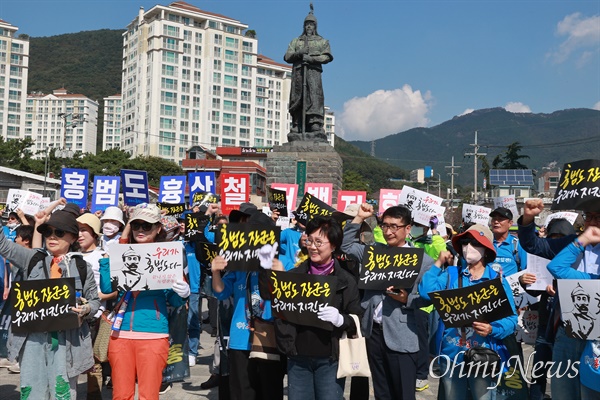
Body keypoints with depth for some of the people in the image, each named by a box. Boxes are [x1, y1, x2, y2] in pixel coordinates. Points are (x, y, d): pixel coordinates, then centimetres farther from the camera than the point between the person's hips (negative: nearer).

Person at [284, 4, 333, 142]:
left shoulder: (322, 41, 18)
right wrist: (298, 54, -9)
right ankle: (296, 130, -4)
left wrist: (310, 58, -11)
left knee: (314, 99, -15)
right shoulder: (296, 41, 25)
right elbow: (287, 57, 11)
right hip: (298, 71, 3)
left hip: (313, 71, -2)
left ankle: (317, 129, -21)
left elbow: (327, 57, 1)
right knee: (297, 101, -4)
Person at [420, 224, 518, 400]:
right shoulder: (450, 274, 4)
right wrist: (438, 264, -5)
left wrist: (492, 329, -23)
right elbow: (426, 292, -12)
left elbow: (511, 320, -4)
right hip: (451, 355, 2)